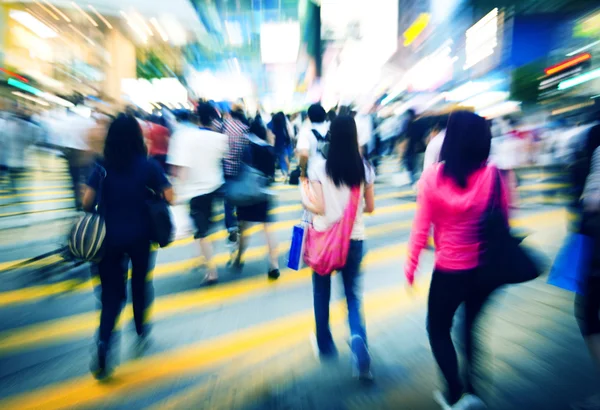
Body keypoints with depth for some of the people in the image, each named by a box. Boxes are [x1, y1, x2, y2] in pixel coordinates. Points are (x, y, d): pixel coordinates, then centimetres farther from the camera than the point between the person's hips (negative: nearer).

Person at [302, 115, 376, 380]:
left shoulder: (319, 169, -11)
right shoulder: (365, 168, -3)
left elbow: (319, 209, -13)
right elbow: (370, 207, 2)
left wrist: (305, 202, 6)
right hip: (354, 239, 2)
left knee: (322, 294, 19)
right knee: (353, 295, 15)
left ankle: (326, 346, 34)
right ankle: (358, 339, -9)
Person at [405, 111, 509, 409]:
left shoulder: (433, 176, -16)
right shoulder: (493, 175, -10)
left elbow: (421, 228, -13)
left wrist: (411, 266, -1)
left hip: (449, 271, -3)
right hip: (486, 268, 4)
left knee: (438, 329, 21)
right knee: (472, 325, 28)